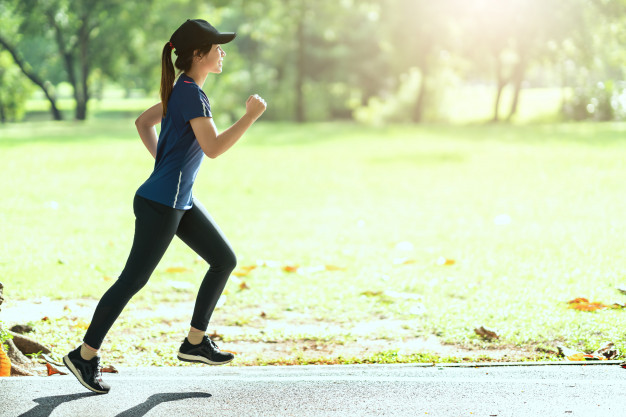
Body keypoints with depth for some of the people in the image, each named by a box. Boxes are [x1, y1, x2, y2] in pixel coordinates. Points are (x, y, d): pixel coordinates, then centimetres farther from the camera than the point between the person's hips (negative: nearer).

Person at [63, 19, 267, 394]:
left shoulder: (182, 90, 10)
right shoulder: (191, 94, -19)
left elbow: (144, 121, 21)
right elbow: (213, 148, -26)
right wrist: (252, 115, -20)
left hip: (181, 201, 10)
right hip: (160, 204, -10)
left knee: (224, 259, 9)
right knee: (133, 280, -2)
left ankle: (196, 342, 16)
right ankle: (85, 355, 9)